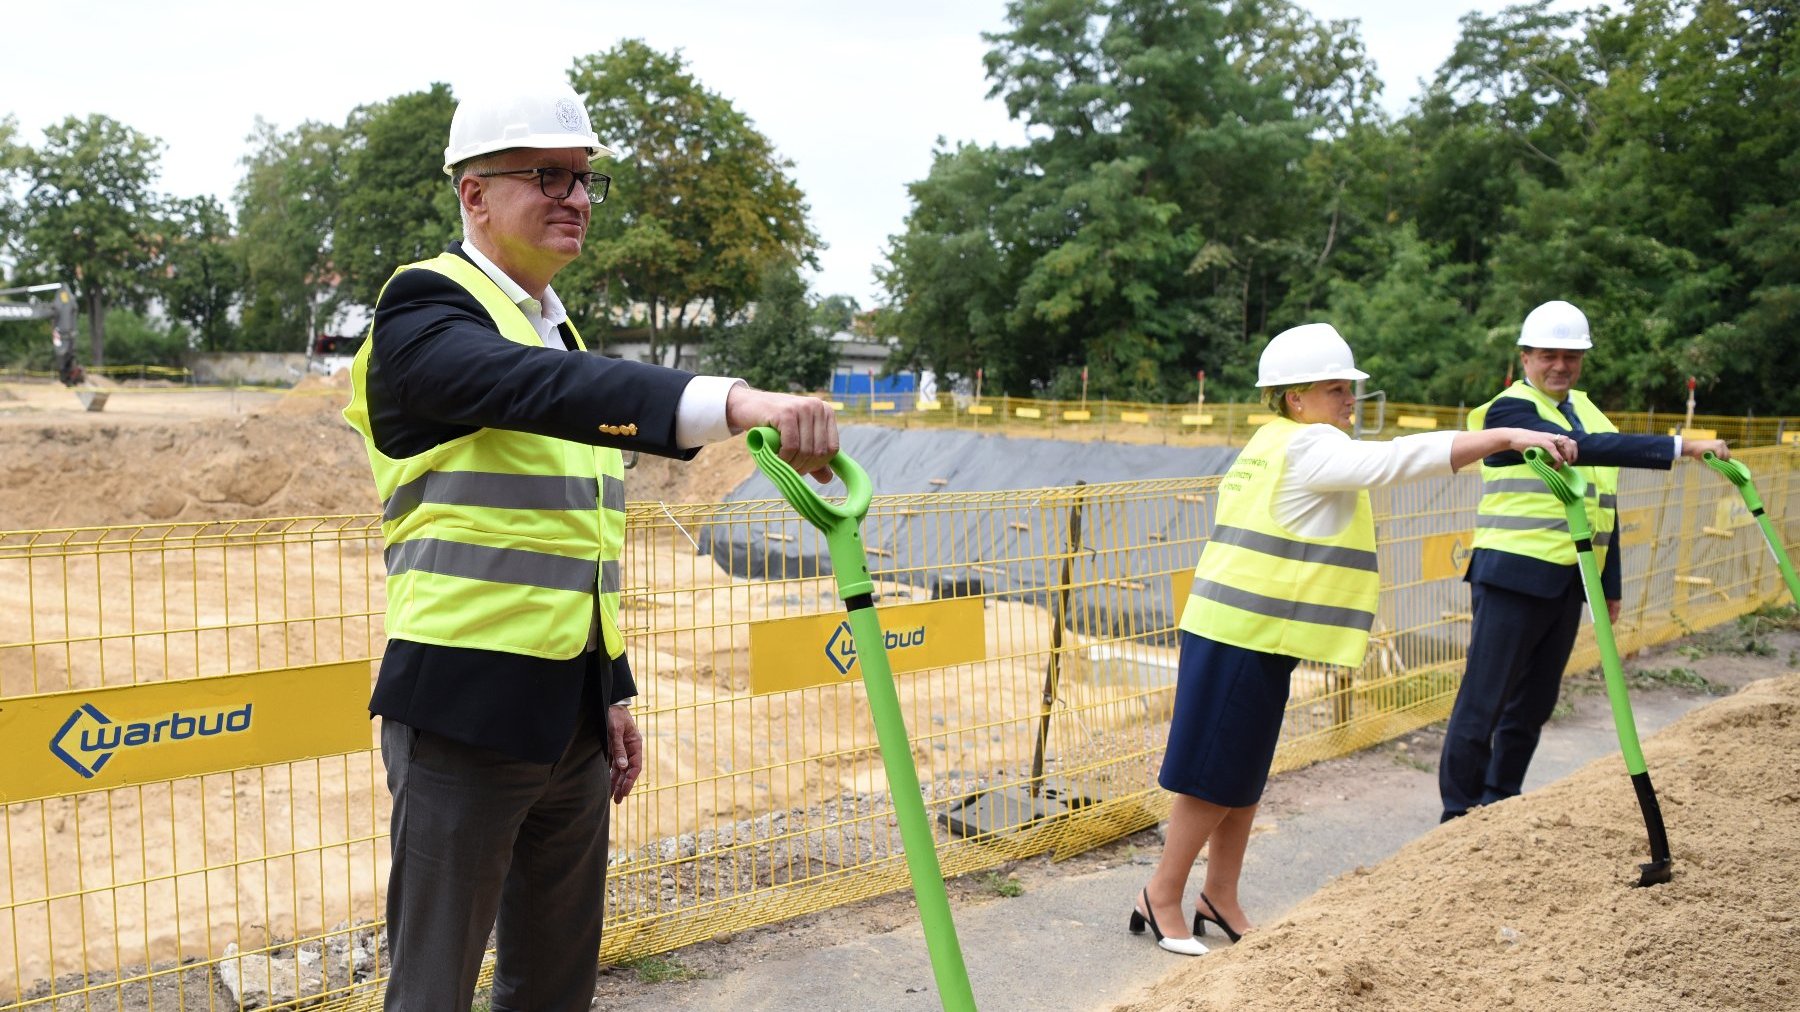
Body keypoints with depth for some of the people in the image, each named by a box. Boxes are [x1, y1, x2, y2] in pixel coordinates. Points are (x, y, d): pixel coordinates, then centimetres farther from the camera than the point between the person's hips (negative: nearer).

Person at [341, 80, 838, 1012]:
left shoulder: (560, 330, 16)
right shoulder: (425, 313, -10)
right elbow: (543, 390, -34)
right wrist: (733, 402, -47)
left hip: (570, 720, 8)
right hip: (465, 713, -8)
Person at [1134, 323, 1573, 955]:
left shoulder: (1278, 443, 18)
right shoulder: (1308, 445, -14)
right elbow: (1396, 460, -28)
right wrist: (1505, 436, -31)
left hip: (1246, 634, 10)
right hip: (1243, 638, -10)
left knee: (1245, 774, 16)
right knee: (1217, 776, -1)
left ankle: (1220, 896, 26)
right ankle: (1162, 897, 11)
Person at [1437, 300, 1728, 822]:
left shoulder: (1590, 414, 17)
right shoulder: (1510, 410, -9)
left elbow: (1603, 506, 20)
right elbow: (1580, 448, -25)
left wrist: (1610, 585, 18)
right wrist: (1681, 447, -26)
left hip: (1568, 582, 8)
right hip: (1514, 577, -8)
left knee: (1534, 703, 12)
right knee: (1483, 704, -5)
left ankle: (1501, 802, 24)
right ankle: (1459, 813, 4)